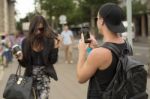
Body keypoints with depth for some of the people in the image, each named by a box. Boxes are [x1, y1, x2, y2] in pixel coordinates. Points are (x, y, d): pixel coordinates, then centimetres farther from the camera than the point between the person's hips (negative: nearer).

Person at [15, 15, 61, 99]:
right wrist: (21, 59, -17)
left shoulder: (49, 41, -6)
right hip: (31, 75, 2)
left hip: (44, 75, -2)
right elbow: (25, 64, 4)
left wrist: (55, 48, -16)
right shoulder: (26, 41, -2)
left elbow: (53, 61, -4)